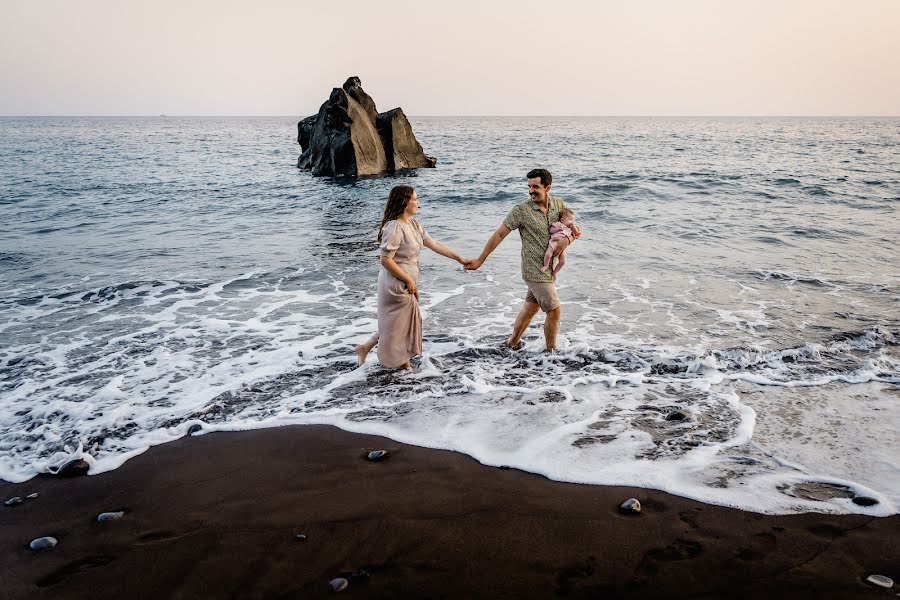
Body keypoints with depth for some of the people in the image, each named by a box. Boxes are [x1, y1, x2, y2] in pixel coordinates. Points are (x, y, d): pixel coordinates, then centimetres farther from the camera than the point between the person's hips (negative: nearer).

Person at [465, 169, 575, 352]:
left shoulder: (558, 205, 0)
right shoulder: (521, 210, -15)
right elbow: (499, 234, -11)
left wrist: (567, 239, -16)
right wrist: (480, 260, -10)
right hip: (535, 270, -6)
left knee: (531, 307, 18)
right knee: (554, 311, -5)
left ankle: (513, 342, 36)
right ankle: (551, 351, 12)